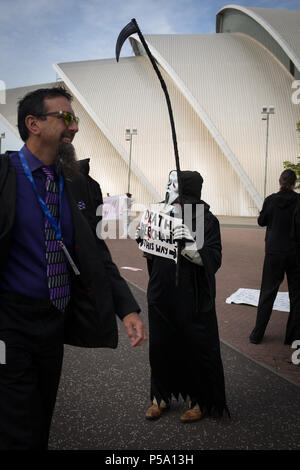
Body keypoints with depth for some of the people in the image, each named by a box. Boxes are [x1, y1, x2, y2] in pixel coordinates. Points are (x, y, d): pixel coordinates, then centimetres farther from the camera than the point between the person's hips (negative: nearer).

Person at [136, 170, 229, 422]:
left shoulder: (207, 221, -12)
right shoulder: (163, 215, 3)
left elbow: (214, 261, -18)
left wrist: (191, 246, -33)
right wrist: (144, 239, -5)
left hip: (193, 301, -5)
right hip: (161, 297, 5)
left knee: (197, 350, 8)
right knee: (160, 347, 15)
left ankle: (202, 402, 32)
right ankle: (161, 397, 38)